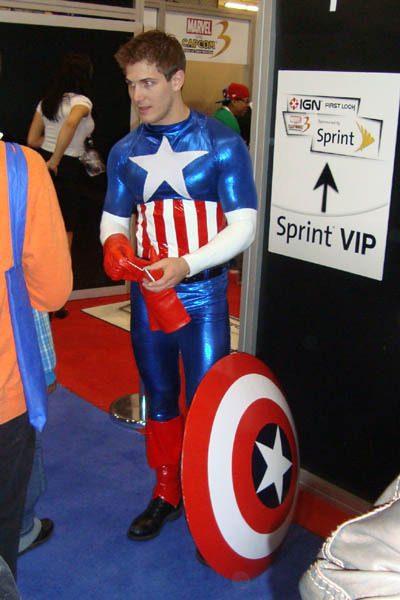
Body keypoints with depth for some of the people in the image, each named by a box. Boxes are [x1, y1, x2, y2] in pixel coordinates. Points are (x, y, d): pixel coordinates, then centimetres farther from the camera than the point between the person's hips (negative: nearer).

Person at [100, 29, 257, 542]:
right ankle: (166, 493, 34)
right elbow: (113, 220, 13)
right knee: (159, 398, 16)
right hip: (147, 294, 4)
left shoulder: (221, 144, -7)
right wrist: (115, 245, -12)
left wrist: (186, 264, -22)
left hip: (202, 294, -4)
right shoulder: (125, 153, 6)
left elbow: (243, 225, -9)